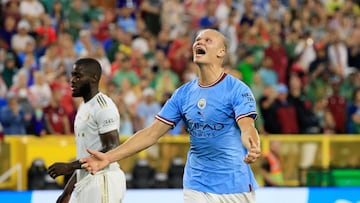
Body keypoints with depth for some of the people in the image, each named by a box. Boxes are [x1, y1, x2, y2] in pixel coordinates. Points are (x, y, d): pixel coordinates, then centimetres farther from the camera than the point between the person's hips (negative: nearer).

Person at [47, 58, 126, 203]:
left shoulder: (103, 106, -14)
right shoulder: (84, 106, 17)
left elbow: (113, 150, -21)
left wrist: (70, 166, -22)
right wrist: (68, 191, 19)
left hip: (103, 181, -10)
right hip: (85, 183, 10)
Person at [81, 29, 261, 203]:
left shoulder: (237, 89, -8)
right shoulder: (183, 93, 7)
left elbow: (247, 128, -22)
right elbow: (152, 133, 7)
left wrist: (253, 149, -47)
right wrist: (108, 157, -1)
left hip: (235, 186, -4)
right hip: (196, 188, 4)